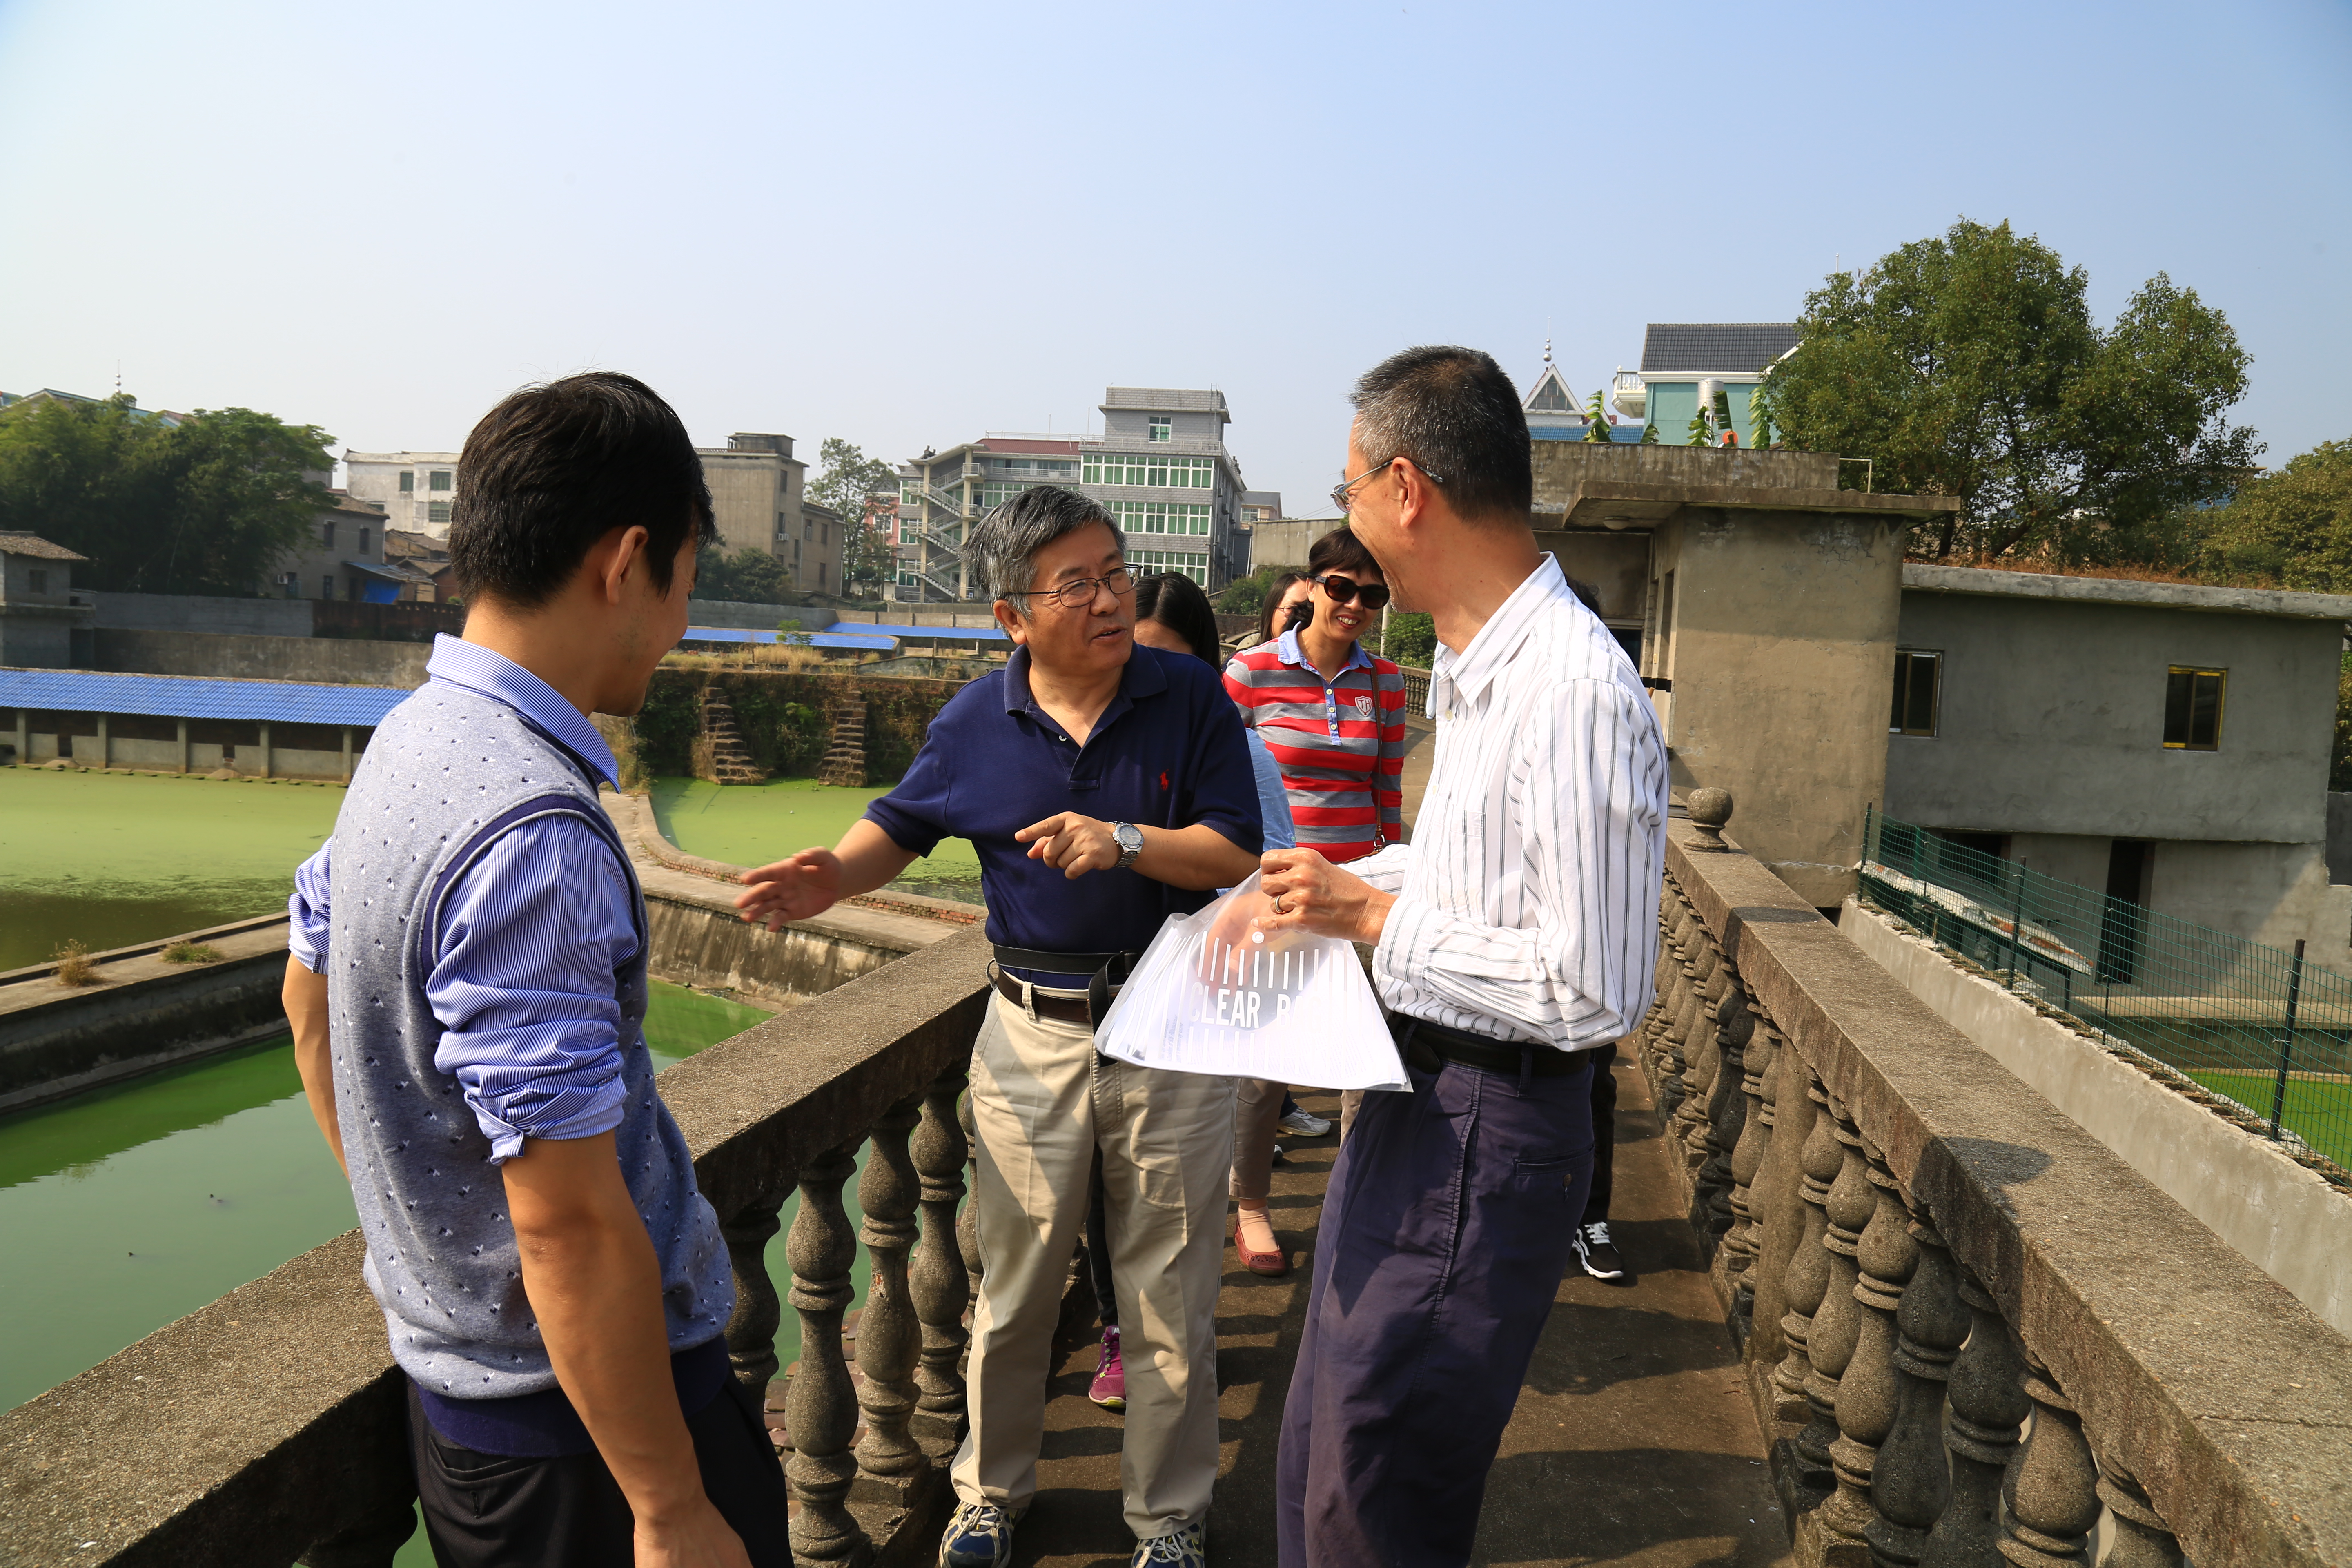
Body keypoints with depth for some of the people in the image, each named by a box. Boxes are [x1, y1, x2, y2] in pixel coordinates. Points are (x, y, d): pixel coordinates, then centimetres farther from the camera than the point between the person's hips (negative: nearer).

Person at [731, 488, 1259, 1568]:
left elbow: (1236, 853, -8)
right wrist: (833, 878, -11)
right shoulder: (977, 721, -2)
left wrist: (1125, 841, -24)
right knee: (1013, 1286, 15)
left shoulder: (1190, 698, -7)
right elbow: (900, 827, 9)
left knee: (1169, 1296, 11)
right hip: (1032, 1030, 2)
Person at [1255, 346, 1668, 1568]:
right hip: (1412, 1098, 10)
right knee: (1318, 1461, 24)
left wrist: (1376, 918, -18)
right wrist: (1324, 889, 12)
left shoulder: (1575, 692, -25)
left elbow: (1590, 994, -25)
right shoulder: (1471, 667, 6)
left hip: (1486, 1132, -10)